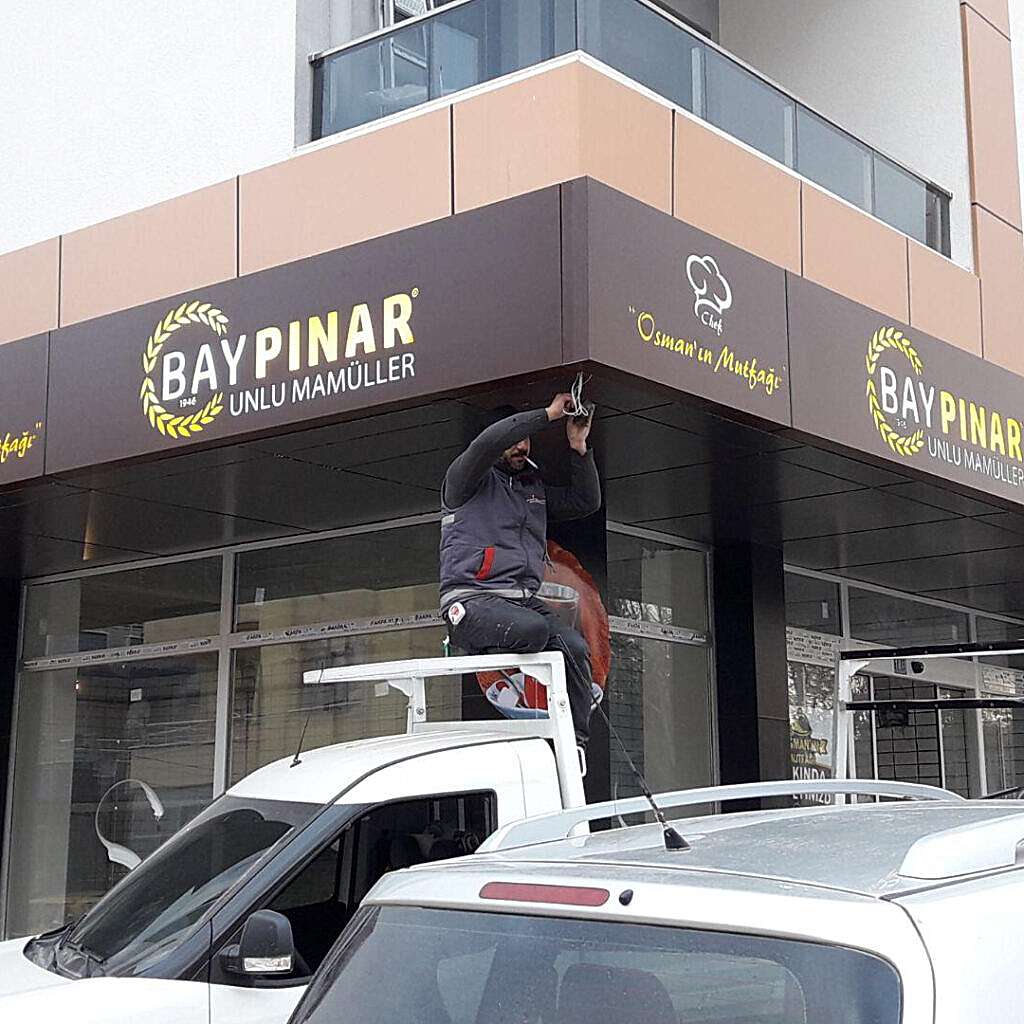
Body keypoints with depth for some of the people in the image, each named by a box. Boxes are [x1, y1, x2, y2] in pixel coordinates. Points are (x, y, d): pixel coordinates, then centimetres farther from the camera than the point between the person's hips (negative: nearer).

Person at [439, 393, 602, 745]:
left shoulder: (535, 489, 28)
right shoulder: (465, 481, 7)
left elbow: (586, 501, 24)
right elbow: (485, 444, -14)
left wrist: (579, 446, 13)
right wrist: (548, 414, -10)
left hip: (523, 600, 6)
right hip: (472, 600, -6)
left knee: (575, 648, -23)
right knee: (533, 628, -37)